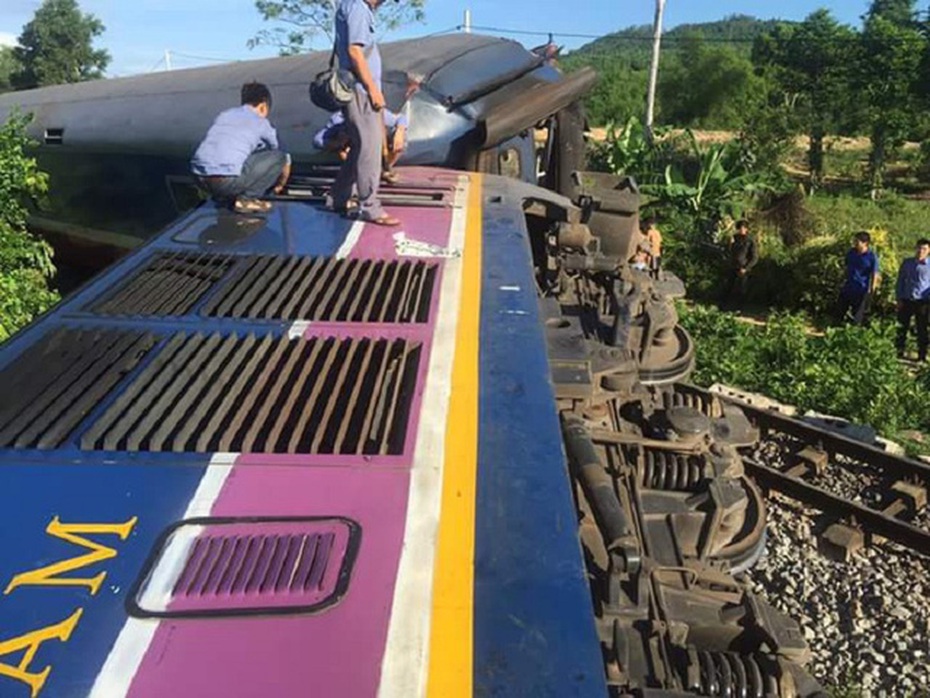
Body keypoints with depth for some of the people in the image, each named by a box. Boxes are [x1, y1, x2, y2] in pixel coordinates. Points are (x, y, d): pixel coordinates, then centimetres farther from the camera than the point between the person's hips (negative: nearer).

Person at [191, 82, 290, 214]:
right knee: (278, 157, 7)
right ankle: (246, 199, 3)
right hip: (228, 181, -6)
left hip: (200, 178, 6)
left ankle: (224, 197, 19)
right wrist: (279, 186, 45)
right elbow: (285, 160, 26)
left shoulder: (224, 115, 26)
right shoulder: (262, 123, 14)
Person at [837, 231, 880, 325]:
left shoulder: (872, 257, -14)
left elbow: (875, 275, -10)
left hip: (862, 291, -5)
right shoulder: (851, 252, 0)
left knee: (857, 319, 4)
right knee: (839, 312, 12)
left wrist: (871, 291, -10)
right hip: (848, 288, 5)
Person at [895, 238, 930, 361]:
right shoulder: (907, 263, 7)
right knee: (902, 328, 6)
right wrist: (899, 299, 2)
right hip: (906, 301, 2)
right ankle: (899, 353, 15)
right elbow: (900, 281, 10)